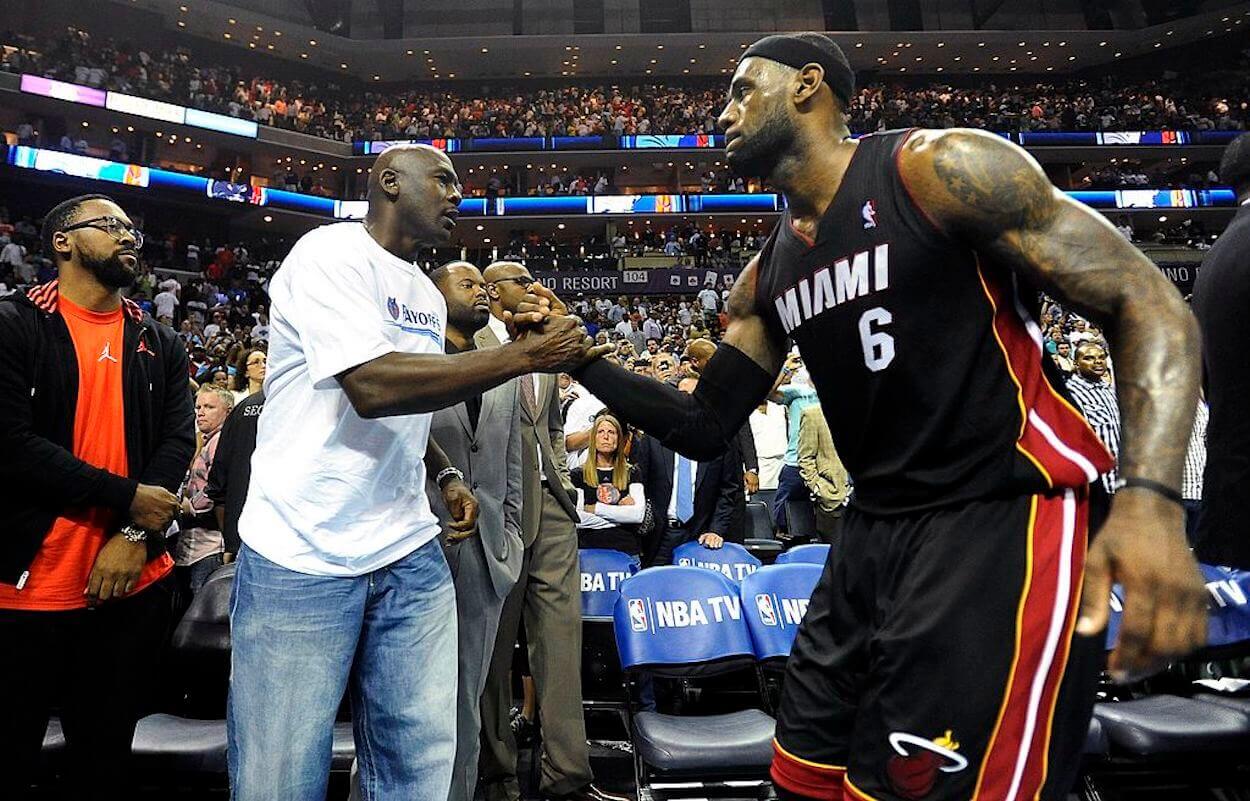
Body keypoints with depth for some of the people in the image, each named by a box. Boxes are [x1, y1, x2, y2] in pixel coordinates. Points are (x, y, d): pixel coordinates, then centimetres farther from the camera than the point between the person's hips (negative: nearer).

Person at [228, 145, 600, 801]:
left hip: (410, 554, 7)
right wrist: (525, 354, -20)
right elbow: (372, 387, -24)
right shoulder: (332, 252, -9)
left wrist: (445, 475, 7)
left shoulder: (429, 295, 15)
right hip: (303, 558, -6)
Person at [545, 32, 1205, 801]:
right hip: (874, 535, 7)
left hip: (1001, 524, -7)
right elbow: (706, 428, 14)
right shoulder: (766, 277, 11)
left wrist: (1151, 496, -26)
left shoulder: (942, 168, -9)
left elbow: (1147, 305, -11)